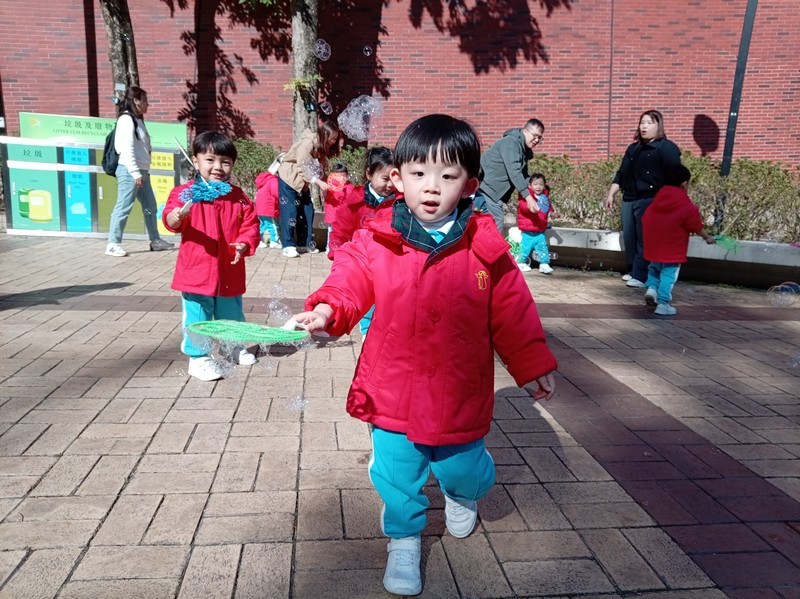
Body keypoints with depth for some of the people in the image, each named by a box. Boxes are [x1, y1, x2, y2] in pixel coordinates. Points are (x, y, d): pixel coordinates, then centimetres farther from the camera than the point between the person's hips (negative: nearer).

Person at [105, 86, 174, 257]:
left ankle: (155, 241, 23)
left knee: (150, 207, 14)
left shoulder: (138, 120, 18)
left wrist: (142, 172, 15)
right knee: (123, 208, -8)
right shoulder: (126, 119, -10)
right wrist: (135, 173, -20)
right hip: (129, 171, -10)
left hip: (142, 171, 10)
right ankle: (113, 244, -3)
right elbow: (127, 149, -17)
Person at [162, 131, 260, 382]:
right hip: (196, 269, -3)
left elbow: (250, 224, 4)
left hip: (229, 270, 3)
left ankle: (234, 347, 40)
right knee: (198, 316, 2)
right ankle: (198, 357, 15)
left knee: (231, 313, 19)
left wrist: (244, 244, -13)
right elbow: (171, 220, -14)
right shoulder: (186, 192, -4)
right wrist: (177, 217, -37)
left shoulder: (238, 197, 4)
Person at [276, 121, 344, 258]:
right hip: (288, 179, -8)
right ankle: (288, 245, -4)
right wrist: (319, 182, -37)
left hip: (302, 181, 8)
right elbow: (303, 169, -31)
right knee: (290, 212, -9)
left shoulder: (322, 147, -1)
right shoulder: (307, 143, -27)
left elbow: (320, 169, -2)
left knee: (307, 211, 5)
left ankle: (307, 242, 14)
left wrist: (325, 182, -19)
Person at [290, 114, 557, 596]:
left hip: (460, 396, 0)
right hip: (392, 392, 1)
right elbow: (348, 285, -6)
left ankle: (463, 493, 55)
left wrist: (535, 366, 1)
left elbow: (513, 314, -1)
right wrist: (326, 311, -28)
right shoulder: (375, 241, -7)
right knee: (396, 475, 12)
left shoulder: (486, 248, -7)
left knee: (462, 468, 17)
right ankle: (404, 543, 39)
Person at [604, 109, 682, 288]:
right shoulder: (633, 148, 20)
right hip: (629, 199, 7)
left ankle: (641, 277, -9)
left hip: (650, 200, -7)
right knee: (629, 238, 6)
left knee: (644, 239, -10)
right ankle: (633, 271, 18)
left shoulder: (666, 147, -1)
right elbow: (621, 174, 24)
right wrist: (611, 195, 18)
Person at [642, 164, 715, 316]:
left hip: (653, 247, 6)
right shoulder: (687, 207, -12)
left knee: (655, 268, 27)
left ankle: (651, 287, 8)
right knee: (668, 275, 0)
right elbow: (697, 226, -2)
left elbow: (645, 221, 10)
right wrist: (708, 237, 15)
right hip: (672, 251, -6)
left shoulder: (657, 200, 4)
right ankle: (663, 304, 1)